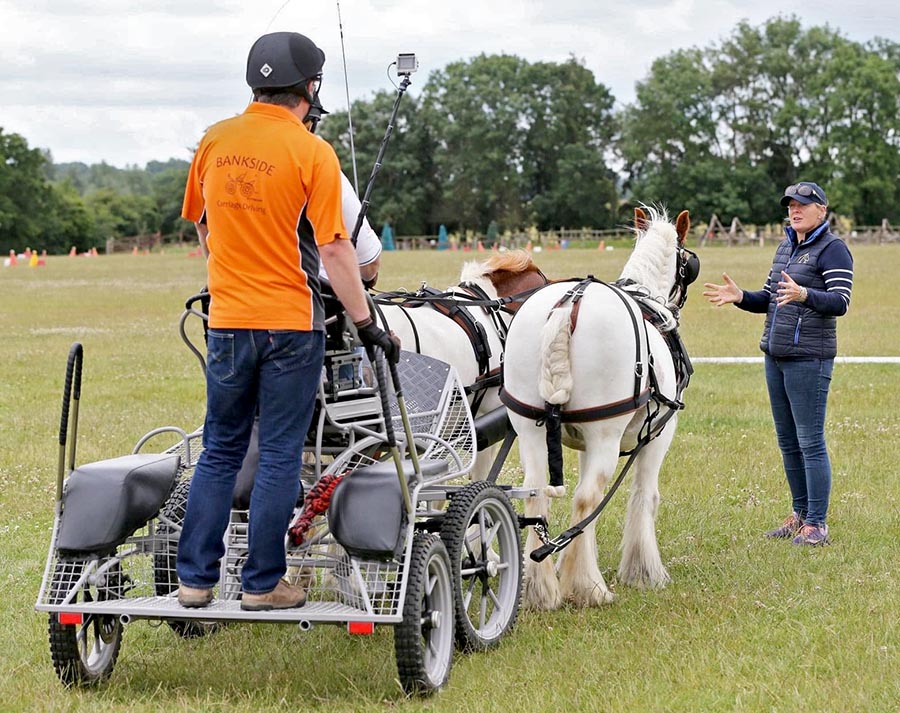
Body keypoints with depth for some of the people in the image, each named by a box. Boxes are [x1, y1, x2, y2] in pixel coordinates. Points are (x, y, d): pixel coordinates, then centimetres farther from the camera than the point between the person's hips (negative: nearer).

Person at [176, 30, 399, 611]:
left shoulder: (214, 141, 5)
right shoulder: (312, 153, -11)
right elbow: (333, 247, -14)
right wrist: (366, 323, -8)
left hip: (227, 318, 4)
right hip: (291, 322, -4)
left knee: (220, 451, 14)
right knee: (280, 455, 4)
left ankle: (196, 578, 14)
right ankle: (262, 584, 8)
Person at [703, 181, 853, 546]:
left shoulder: (833, 249, -9)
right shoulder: (786, 247, 16)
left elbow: (839, 302, -20)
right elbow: (768, 299, 21)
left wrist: (803, 294, -36)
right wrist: (739, 297, 3)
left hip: (808, 358, -9)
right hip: (776, 356, 9)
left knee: (810, 441, -6)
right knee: (788, 442, 14)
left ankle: (817, 524, 0)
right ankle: (800, 513, 24)